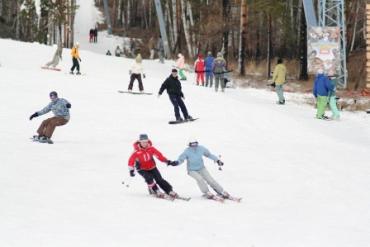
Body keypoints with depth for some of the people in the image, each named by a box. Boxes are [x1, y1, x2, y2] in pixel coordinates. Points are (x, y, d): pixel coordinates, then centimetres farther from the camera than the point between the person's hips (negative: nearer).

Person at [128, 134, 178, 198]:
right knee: (149, 178, -28)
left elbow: (158, 154, -10)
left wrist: (166, 161, -20)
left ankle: (170, 191, -6)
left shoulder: (150, 148, -12)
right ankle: (156, 191, -16)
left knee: (159, 179, -7)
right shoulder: (137, 151, -20)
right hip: (142, 169, -2)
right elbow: (131, 160, -17)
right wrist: (131, 170, -25)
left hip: (152, 167, 2)